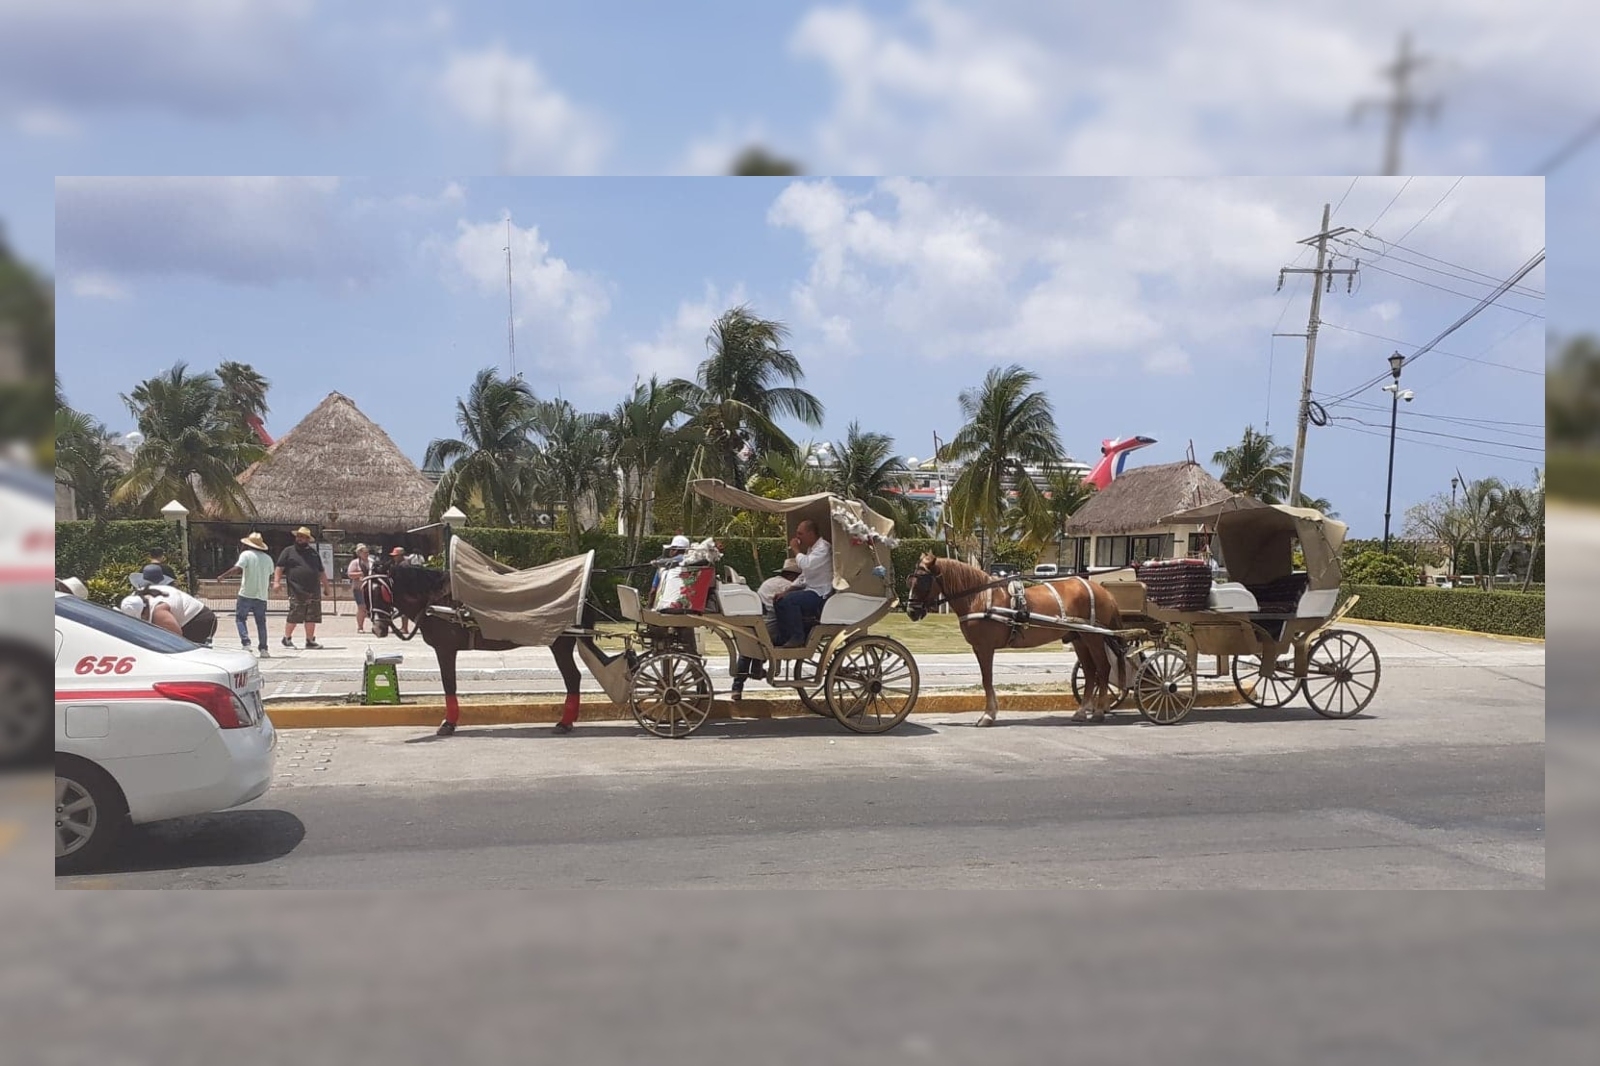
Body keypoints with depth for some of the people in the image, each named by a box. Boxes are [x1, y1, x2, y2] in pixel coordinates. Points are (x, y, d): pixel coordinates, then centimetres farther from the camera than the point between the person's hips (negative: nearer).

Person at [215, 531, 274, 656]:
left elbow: (237, 569, -16)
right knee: (261, 622, 8)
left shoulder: (246, 554, -4)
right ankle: (263, 649, 3)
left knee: (240, 618, 6)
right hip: (262, 595, 4)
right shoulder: (268, 558, 10)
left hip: (246, 594, -4)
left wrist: (222, 576, -7)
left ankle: (246, 644, -10)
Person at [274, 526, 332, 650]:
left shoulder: (314, 553, 18)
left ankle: (310, 641, 12)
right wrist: (276, 581, -13)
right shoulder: (289, 551, 6)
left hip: (314, 592, 4)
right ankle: (287, 638, 11)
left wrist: (327, 587, 21)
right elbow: (279, 568, 1)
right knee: (294, 617, -6)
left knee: (312, 618, 5)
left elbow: (321, 572, 23)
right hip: (297, 592, -4)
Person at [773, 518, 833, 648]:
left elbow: (806, 565, -30)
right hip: (811, 591, 10)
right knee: (779, 601, 6)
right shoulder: (811, 549, 18)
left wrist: (796, 549, -13)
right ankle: (784, 640, 6)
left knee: (789, 601, -26)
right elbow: (803, 578, 21)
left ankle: (798, 639, -17)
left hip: (822, 595, -10)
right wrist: (786, 591, 10)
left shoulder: (823, 548, -13)